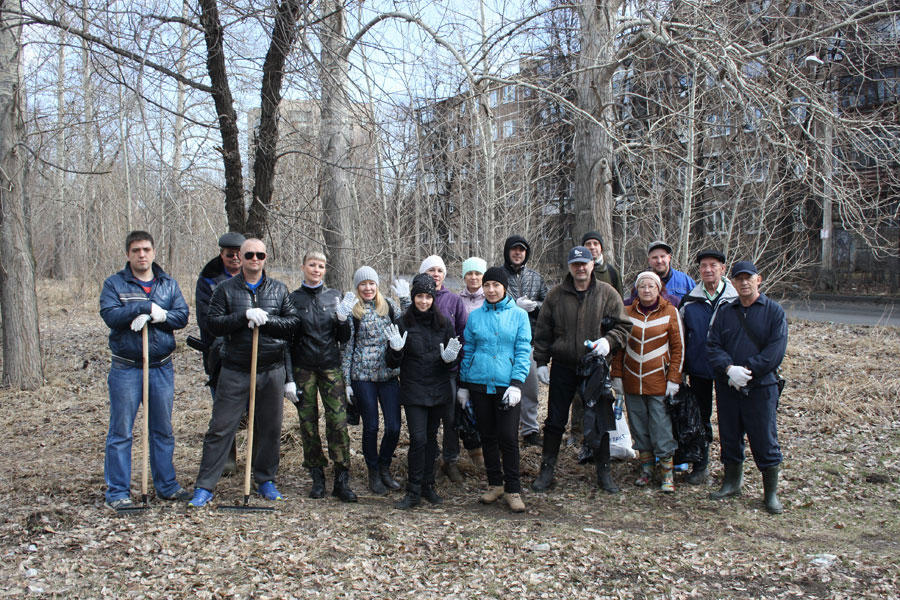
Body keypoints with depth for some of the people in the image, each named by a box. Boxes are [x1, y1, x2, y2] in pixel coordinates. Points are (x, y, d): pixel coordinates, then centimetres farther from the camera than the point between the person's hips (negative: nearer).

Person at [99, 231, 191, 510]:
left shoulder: (168, 284, 9)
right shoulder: (114, 283, 0)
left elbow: (182, 316, -3)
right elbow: (110, 315, -16)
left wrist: (155, 316, -18)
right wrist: (148, 306, -18)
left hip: (162, 368, 3)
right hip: (126, 369, -3)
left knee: (163, 431, 12)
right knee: (120, 432, 0)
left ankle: (167, 485, 23)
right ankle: (117, 492, 8)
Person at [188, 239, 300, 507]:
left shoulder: (279, 289, 9)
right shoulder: (225, 289, 4)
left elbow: (293, 323, 2)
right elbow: (214, 324, -7)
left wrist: (266, 320, -14)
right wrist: (245, 316, -20)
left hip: (272, 371, 2)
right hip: (235, 371, -2)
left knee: (270, 428, 9)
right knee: (221, 427, -1)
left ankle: (265, 480, 24)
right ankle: (204, 486, 6)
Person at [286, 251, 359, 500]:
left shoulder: (334, 297, 6)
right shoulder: (293, 299, 3)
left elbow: (343, 339, 7)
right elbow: (286, 340, 3)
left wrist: (343, 318, -13)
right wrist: (289, 378, -2)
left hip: (331, 366, 0)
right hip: (303, 367, 0)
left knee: (338, 420, -7)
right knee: (308, 421, 2)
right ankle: (317, 477, 13)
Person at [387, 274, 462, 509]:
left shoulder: (443, 323, 4)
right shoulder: (403, 323, -3)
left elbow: (454, 361, 8)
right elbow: (393, 363, -1)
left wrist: (450, 359, -15)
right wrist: (396, 350, -21)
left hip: (438, 390, 3)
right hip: (413, 390, -3)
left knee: (431, 438, 11)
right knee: (418, 439, -10)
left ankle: (428, 485, 23)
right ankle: (413, 491, 0)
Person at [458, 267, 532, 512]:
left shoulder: (519, 315, 1)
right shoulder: (475, 316, 7)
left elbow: (523, 352, -3)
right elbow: (467, 351, 12)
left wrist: (516, 384, -12)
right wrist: (463, 384, 10)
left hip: (506, 386, -3)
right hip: (478, 385, 3)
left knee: (508, 438, -5)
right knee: (487, 437, 10)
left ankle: (513, 490, 6)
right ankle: (495, 484, 23)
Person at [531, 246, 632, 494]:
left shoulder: (607, 293, 0)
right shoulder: (556, 294, 2)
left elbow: (623, 325, 2)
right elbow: (543, 331, 6)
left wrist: (608, 341, -17)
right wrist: (541, 362, 1)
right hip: (563, 368, 0)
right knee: (555, 421, 6)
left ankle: (603, 471, 22)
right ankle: (546, 470, 17)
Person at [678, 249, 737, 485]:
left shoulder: (736, 298, -3)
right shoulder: (689, 300, 4)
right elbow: (680, 336, 11)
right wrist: (681, 368, 7)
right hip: (698, 369, 2)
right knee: (700, 418, 10)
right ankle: (700, 467, 20)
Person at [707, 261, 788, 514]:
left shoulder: (774, 311, 0)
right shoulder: (724, 312, 10)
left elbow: (775, 351, -9)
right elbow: (712, 346, 2)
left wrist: (746, 370, -17)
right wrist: (729, 369, -16)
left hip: (760, 387, -3)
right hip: (727, 387, 3)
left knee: (765, 440, 0)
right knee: (729, 437, 12)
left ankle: (771, 493, 12)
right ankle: (732, 482, 29)